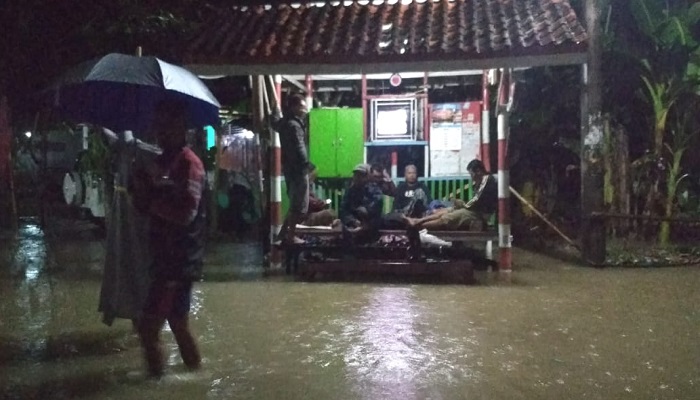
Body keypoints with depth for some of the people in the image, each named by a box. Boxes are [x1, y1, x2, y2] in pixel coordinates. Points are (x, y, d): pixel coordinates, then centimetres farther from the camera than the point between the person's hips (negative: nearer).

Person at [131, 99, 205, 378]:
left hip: (179, 259, -9)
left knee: (149, 326, -4)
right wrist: (142, 187, -10)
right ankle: (193, 371, 35)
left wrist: (150, 200, -15)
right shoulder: (162, 161, 12)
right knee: (177, 322, 21)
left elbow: (185, 214, -27)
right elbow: (146, 205, 11)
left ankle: (157, 375, 12)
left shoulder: (189, 163, -16)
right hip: (165, 257, 10)